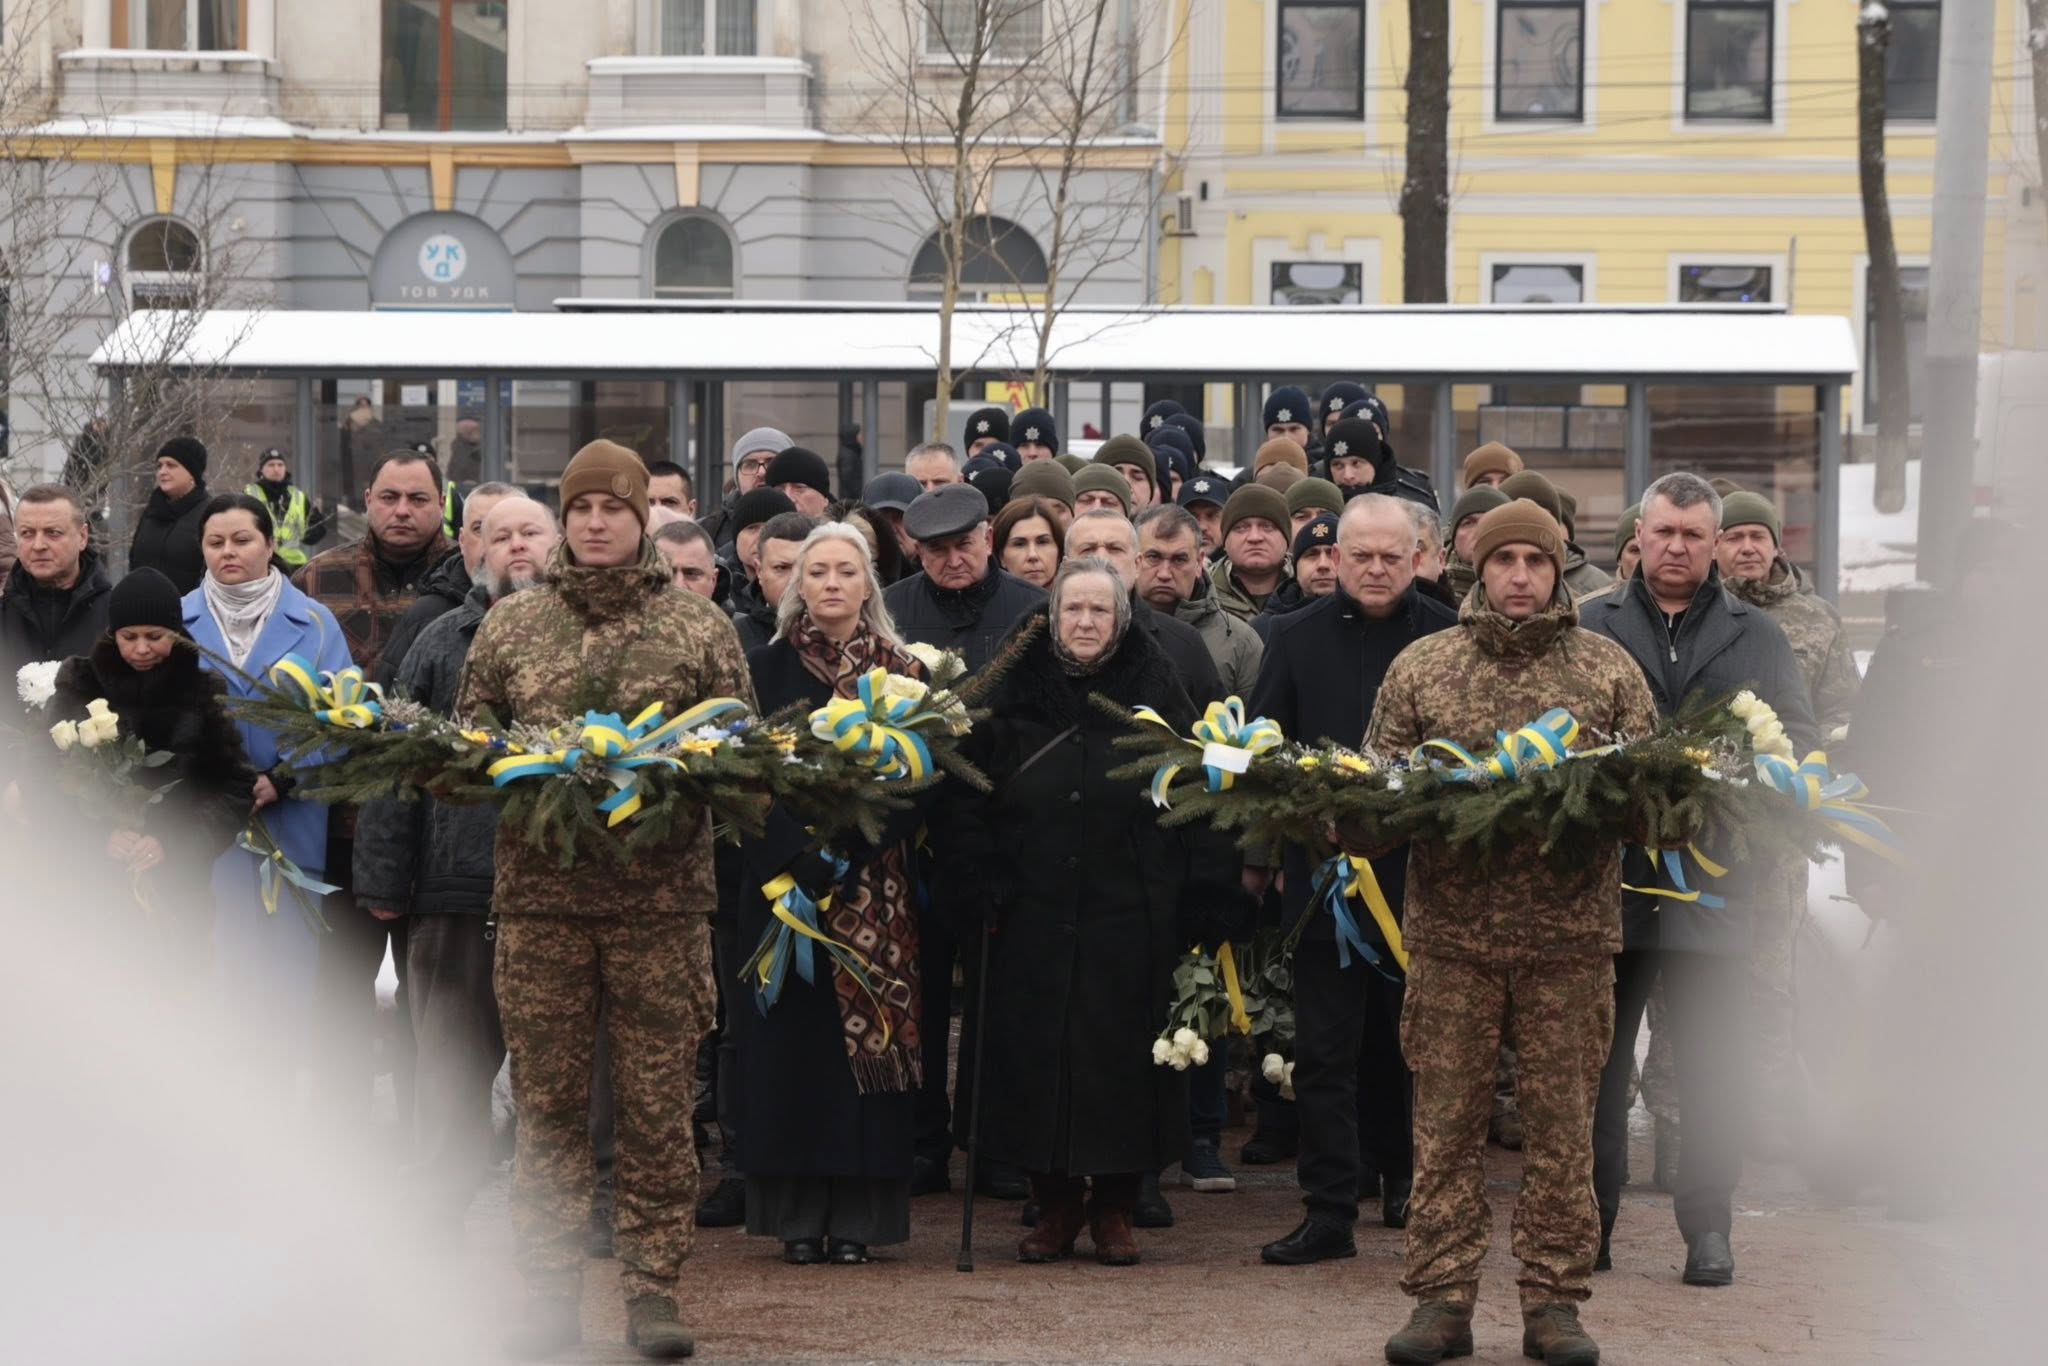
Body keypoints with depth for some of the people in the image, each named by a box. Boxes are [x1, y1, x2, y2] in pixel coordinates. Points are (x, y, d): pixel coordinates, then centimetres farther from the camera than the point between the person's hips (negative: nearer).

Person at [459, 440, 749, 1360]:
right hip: (539, 890, 1)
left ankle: (652, 1289, 7)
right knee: (546, 1101, 4)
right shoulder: (511, 624, 11)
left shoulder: (699, 626, 7)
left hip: (662, 894, -1)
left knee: (658, 1101, -1)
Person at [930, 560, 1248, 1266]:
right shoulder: (1013, 696, 4)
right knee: (1037, 1052, 2)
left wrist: (1203, 908, -6)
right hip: (1034, 916, 1)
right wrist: (978, 889, -4)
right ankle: (1055, 1202, 14)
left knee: (1124, 1050, 1)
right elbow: (963, 802, 6)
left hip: (1131, 917, -1)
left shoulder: (1156, 694, 2)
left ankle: (1115, 1206, 12)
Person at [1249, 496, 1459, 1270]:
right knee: (1325, 1051, 0)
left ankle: (1403, 1175, 31)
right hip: (1325, 872, 0)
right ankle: (1330, 1211, 2)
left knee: (1410, 1044, 13)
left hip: (1423, 876, 0)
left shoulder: (1451, 639, 1)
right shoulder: (1296, 639, 4)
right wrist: (1257, 856, 1)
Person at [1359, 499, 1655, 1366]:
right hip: (1450, 928, 0)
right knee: (1446, 1116, 2)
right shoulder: (1422, 667, 9)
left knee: (1562, 1119, 3)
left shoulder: (1609, 670, 8)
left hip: (1571, 932, 0)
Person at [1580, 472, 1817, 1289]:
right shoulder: (1589, 630, 8)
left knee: (1713, 1067, 2)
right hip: (1608, 875, 0)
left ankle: (1708, 1227, 11)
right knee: (1595, 1059, 6)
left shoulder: (1756, 639, 10)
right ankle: (1588, 1220, 15)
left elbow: (1799, 741, 5)